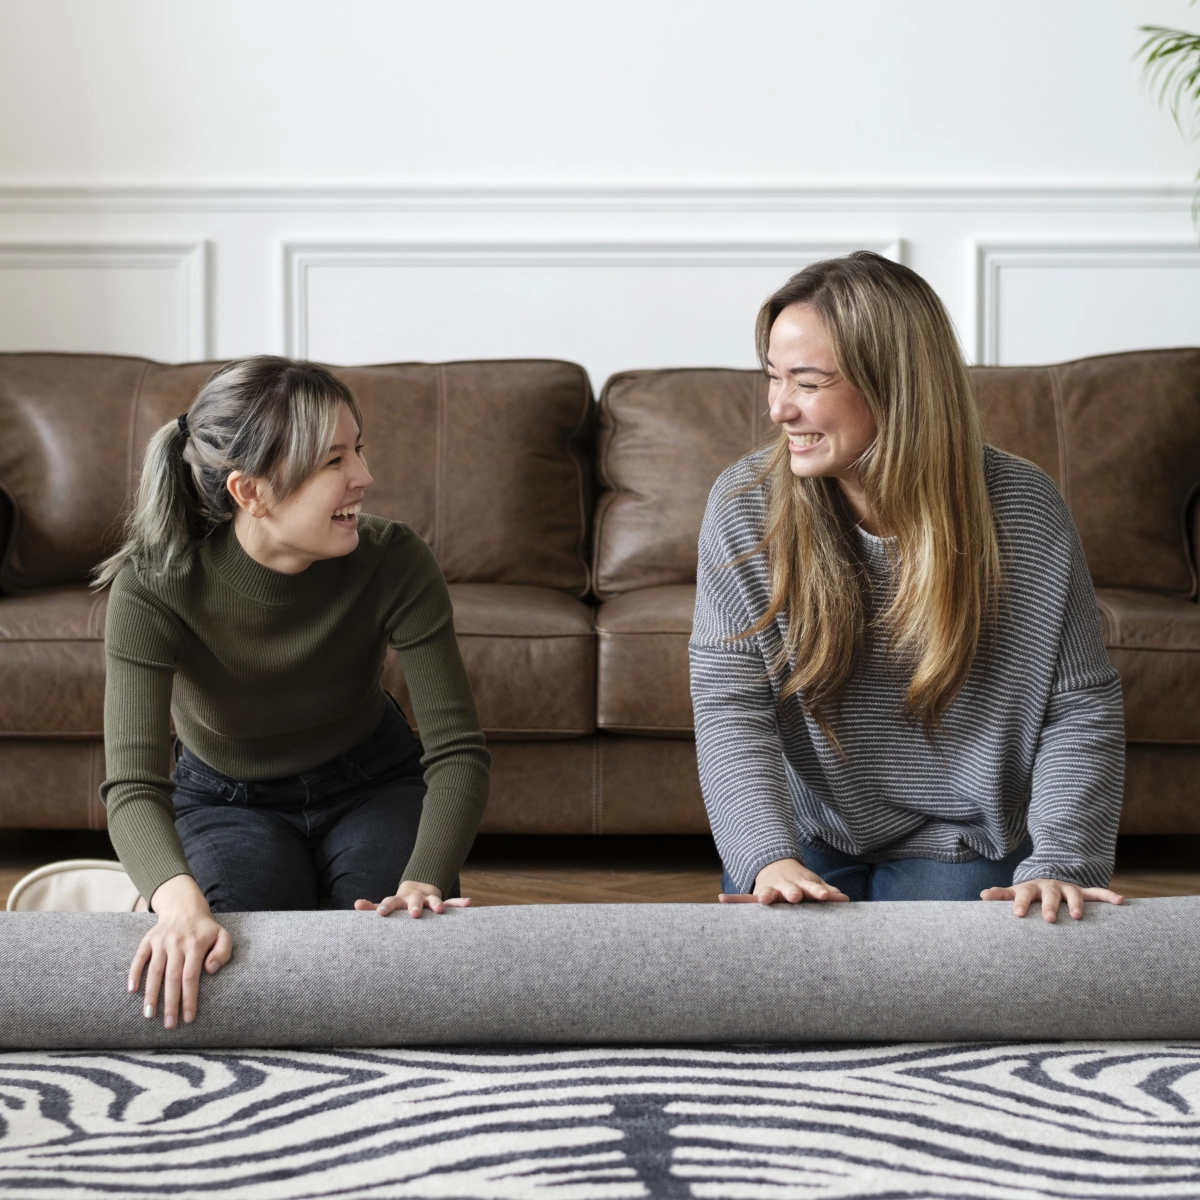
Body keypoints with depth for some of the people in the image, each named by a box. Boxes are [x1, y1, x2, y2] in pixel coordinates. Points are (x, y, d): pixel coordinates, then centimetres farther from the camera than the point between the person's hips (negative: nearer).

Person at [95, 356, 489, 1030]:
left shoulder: (394, 562, -25)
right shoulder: (152, 588, -28)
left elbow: (457, 751, -24)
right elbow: (133, 784, -36)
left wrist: (422, 882, -43)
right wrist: (181, 901, -57)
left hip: (372, 784, 1)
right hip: (228, 800, -1)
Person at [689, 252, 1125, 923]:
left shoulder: (1023, 511, -12)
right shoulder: (743, 505, -9)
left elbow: (1081, 708, -8)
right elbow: (730, 706, -14)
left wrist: (1058, 863, -22)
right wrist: (769, 857, -29)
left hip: (956, 842, 0)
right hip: (805, 836, 1)